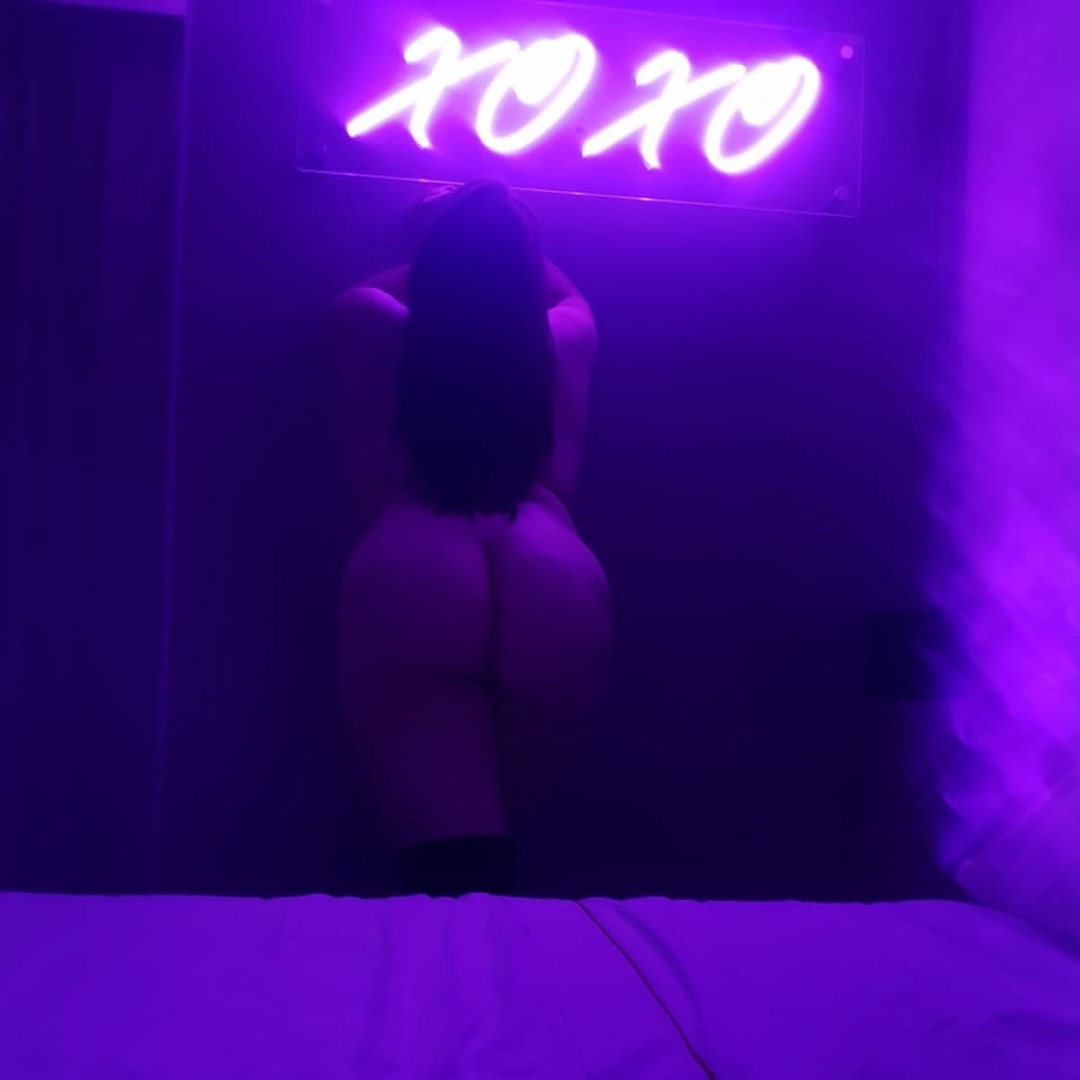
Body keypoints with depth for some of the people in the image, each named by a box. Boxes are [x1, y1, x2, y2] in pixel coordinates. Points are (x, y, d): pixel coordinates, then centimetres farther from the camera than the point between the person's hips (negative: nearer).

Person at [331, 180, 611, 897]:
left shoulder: (378, 336, 21)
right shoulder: (567, 339, 24)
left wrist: (442, 249, 58)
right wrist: (511, 242, 63)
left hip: (407, 572, -2)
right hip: (558, 579, 2)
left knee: (450, 856, -10)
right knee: (494, 836, 18)